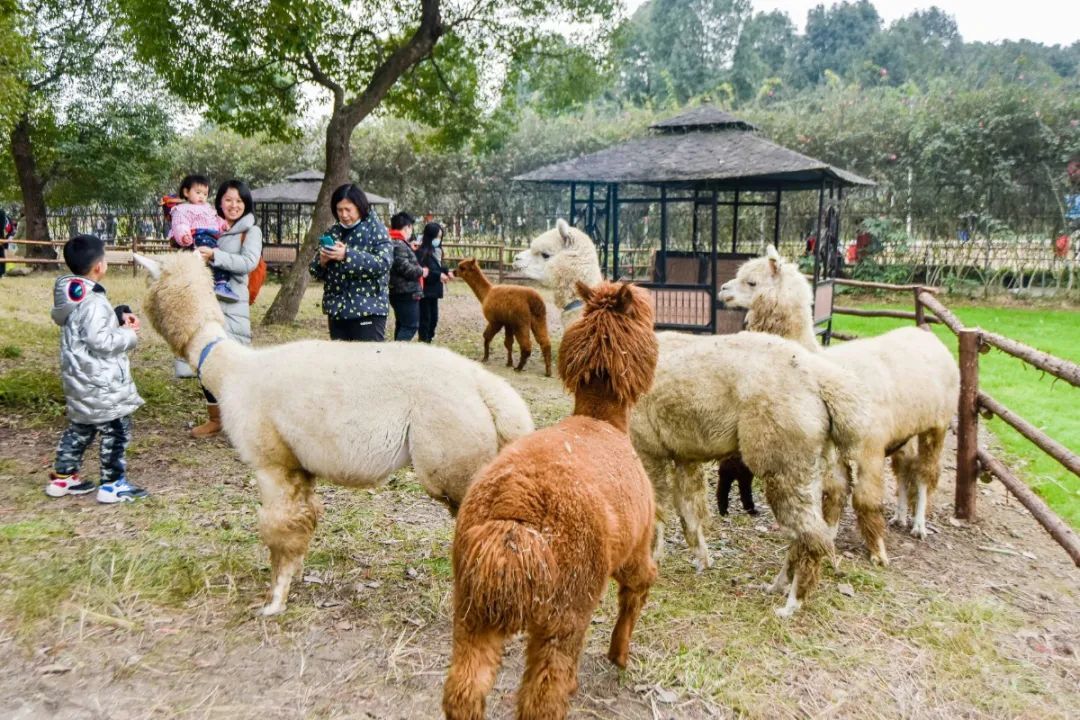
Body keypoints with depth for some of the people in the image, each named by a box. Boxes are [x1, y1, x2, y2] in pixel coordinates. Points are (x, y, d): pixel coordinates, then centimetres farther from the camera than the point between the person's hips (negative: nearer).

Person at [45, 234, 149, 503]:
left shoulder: (70, 299, 9)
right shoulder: (93, 302, -23)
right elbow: (100, 341, -26)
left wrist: (118, 317, 6)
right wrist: (129, 335, -12)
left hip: (81, 380, 10)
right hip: (100, 383, -10)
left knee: (79, 428, 22)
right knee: (116, 431, 0)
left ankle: (62, 477, 31)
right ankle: (113, 484, 5)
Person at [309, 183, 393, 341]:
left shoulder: (376, 230, -4)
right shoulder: (332, 233, 12)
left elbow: (383, 264, -18)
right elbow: (316, 271, 14)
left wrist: (348, 255, -25)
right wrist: (322, 261, -9)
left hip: (367, 310, -6)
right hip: (337, 310, 6)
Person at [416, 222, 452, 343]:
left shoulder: (436, 250, 10)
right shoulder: (421, 251, -18)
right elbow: (422, 271, -24)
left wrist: (446, 271, 0)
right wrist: (439, 275, -23)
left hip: (434, 289, 9)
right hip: (425, 289, -9)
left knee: (434, 317, 14)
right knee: (425, 317, -2)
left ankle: (429, 338, 25)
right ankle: (424, 340, 5)